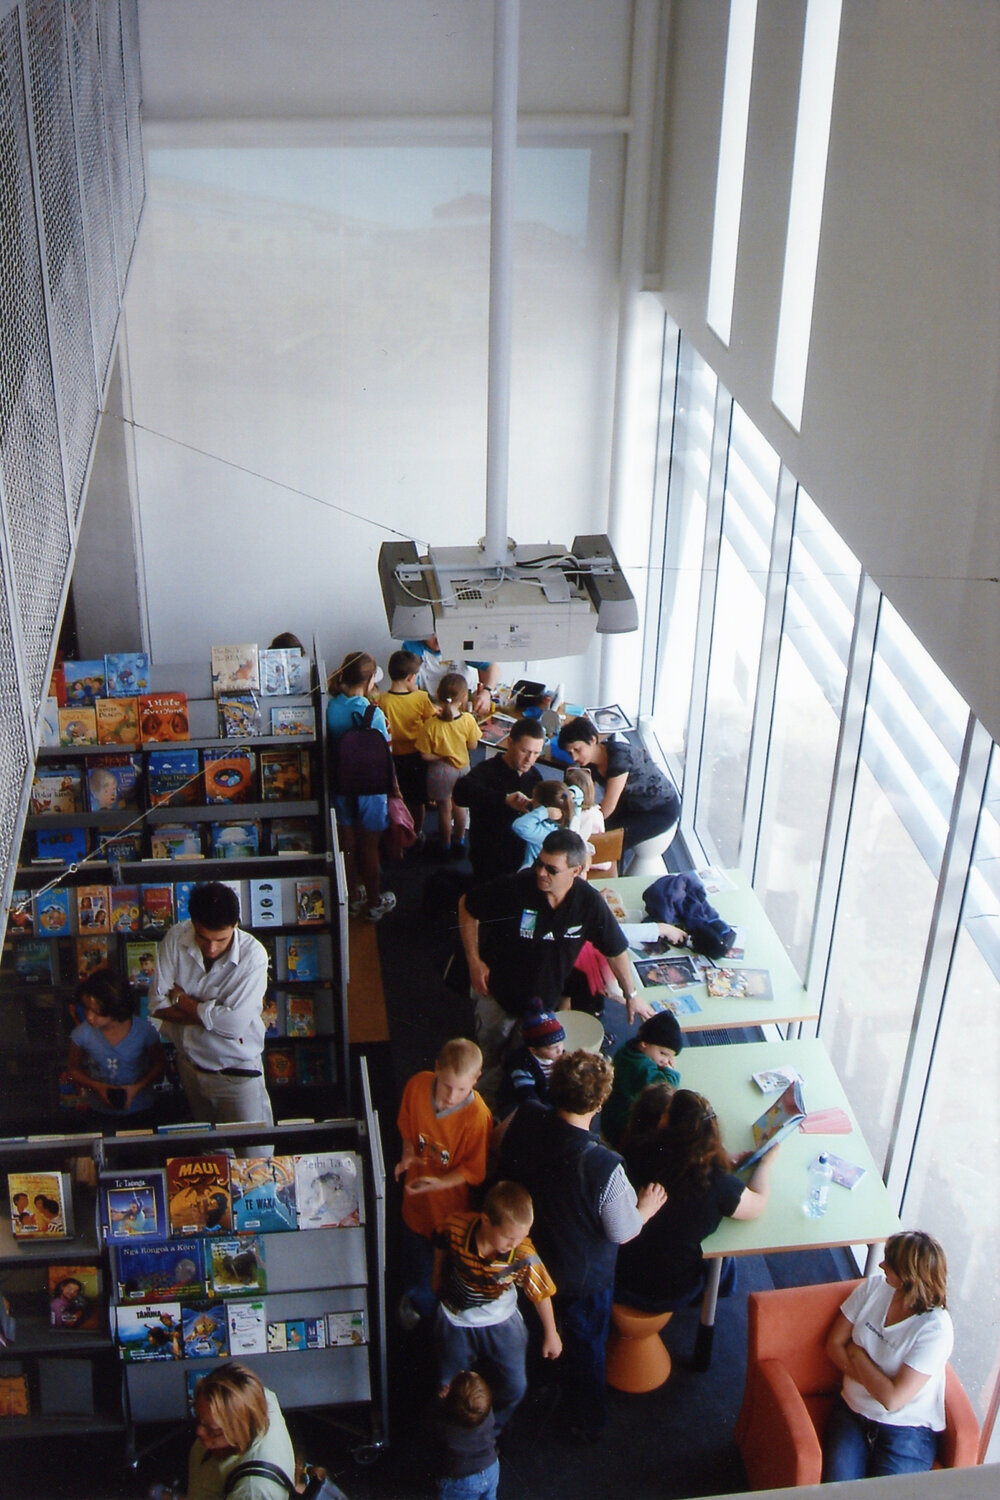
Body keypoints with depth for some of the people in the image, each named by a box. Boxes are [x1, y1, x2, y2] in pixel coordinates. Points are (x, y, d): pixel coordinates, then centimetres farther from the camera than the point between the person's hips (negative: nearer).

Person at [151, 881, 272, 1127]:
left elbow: (234, 1024, -27)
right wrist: (211, 1015, -20)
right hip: (190, 1066, 4)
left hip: (238, 1074, -4)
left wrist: (182, 1000, -15)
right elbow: (157, 1005, -10)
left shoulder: (253, 955, -23)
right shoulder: (176, 938, -11)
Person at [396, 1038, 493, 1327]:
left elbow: (474, 1171, -19)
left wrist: (440, 1182, -33)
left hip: (451, 1205, -4)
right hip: (416, 1197, 4)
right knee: (416, 1255, 30)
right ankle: (415, 1301, 60)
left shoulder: (478, 1116, -32)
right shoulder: (417, 1086, -21)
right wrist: (407, 1154, -15)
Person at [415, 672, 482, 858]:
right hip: (462, 767, 2)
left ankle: (445, 845, 34)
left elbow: (425, 755, -20)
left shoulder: (430, 725, -26)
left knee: (444, 808, 17)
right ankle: (459, 841, 40)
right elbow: (473, 746, -7)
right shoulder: (468, 720, -22)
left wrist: (441, 756, -7)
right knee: (459, 805, 23)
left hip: (440, 771, -2)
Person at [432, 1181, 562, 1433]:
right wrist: (437, 1281, 11)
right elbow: (440, 1249, -6)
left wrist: (551, 1334, 0)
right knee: (449, 1390, 14)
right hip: (455, 1321, 0)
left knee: (514, 1388, 5)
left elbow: (541, 1294, -14)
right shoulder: (455, 1228, -32)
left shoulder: (524, 1256, -32)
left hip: (501, 1322, 0)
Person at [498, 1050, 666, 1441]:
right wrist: (647, 1207, -4)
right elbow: (623, 1233, -25)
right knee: (585, 1347, 24)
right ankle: (589, 1422, 47)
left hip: (527, 1254, 5)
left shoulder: (522, 1121, -27)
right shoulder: (603, 1167, -42)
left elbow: (502, 1158, -3)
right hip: (582, 1274, -5)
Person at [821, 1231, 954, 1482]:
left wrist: (856, 1354, -10)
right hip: (851, 1413, 3)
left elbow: (893, 1399, -21)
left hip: (905, 1430, -3)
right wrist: (872, 1380, -13)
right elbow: (834, 1344, 1)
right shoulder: (874, 1286, -3)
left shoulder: (935, 1329, -20)